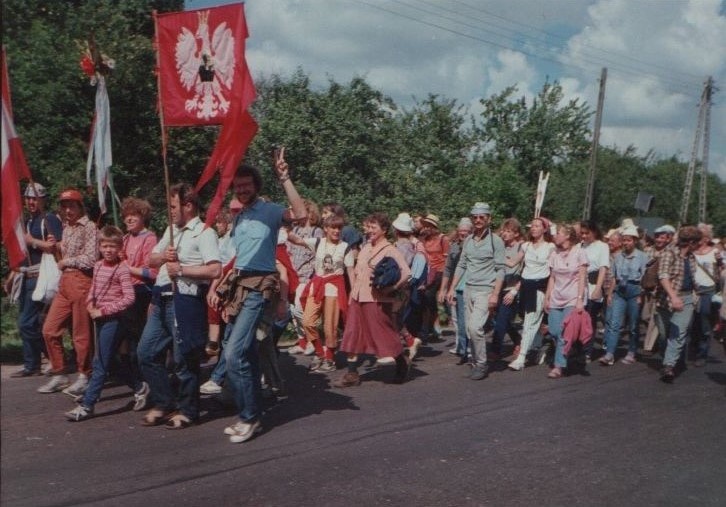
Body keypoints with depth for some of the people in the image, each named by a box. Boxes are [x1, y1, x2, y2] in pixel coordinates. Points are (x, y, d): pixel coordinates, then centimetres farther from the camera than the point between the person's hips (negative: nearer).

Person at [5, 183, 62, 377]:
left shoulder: (50, 219, -7)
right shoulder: (28, 222, 20)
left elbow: (54, 246, -19)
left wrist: (31, 240, -14)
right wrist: (12, 276, 21)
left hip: (40, 278, -9)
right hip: (26, 278, 9)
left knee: (26, 323, -11)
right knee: (26, 323, 10)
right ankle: (31, 365, 18)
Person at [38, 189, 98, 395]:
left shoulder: (89, 227, -8)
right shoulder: (66, 228, 17)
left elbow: (90, 260, -16)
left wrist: (65, 262, -5)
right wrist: (57, 245, 8)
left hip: (81, 281, -8)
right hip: (65, 283, 8)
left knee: (81, 333, 0)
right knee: (49, 329, 7)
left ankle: (84, 377, 14)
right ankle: (59, 375, 19)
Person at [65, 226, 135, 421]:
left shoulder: (122, 269, -12)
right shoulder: (98, 266, 9)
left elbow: (129, 298, -18)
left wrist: (103, 310, -16)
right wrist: (90, 305, 0)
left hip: (112, 318, -8)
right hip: (99, 318, 8)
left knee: (100, 364, -6)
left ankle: (87, 405, -5)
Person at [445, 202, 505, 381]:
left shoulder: (495, 241, -5)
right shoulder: (468, 240, 11)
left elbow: (500, 270, -8)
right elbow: (461, 266, 16)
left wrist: (495, 294, -16)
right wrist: (451, 289, 11)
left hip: (485, 290, -6)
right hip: (468, 289, 6)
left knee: (475, 327, -17)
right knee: (469, 329, 8)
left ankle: (481, 364, -3)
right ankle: (476, 363, 20)